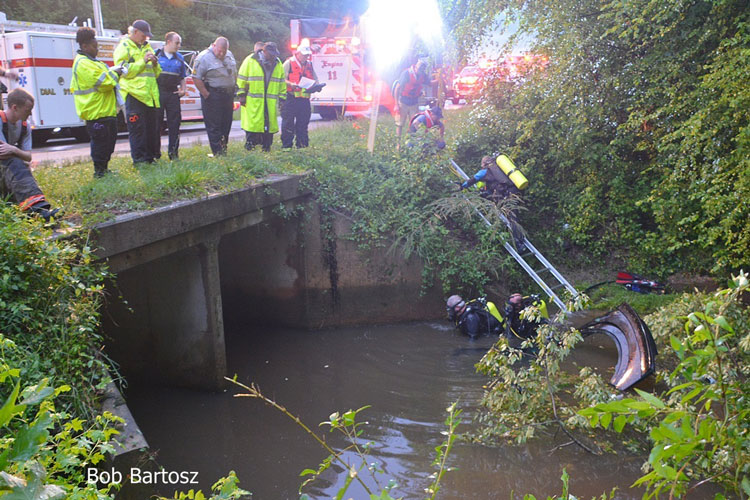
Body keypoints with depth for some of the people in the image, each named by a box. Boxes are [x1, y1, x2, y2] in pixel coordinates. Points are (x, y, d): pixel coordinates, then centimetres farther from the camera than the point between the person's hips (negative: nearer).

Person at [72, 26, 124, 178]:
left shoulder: (90, 61, 21)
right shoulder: (84, 64, -15)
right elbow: (102, 82, -21)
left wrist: (113, 73, 14)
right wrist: (114, 73, -6)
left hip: (105, 110, 11)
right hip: (97, 112, -11)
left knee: (109, 140, 15)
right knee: (101, 141, -7)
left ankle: (103, 169, 23)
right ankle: (99, 171, 1)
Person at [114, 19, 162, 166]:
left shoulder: (147, 47, 21)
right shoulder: (124, 48, 0)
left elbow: (156, 73, 23)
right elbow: (124, 71, -12)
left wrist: (155, 63, 2)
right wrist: (143, 61, -14)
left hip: (150, 94, 7)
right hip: (134, 93, -7)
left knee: (153, 127, 7)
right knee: (137, 128, -6)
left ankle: (151, 156, 17)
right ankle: (139, 159, -1)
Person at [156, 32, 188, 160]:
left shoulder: (179, 58, 14)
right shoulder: (156, 54, 1)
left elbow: (182, 78, 21)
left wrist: (183, 89, 5)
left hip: (173, 94, 4)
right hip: (158, 93, -3)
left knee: (174, 123, 3)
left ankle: (173, 152, 10)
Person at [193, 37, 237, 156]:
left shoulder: (229, 55, 10)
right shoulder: (204, 57, -12)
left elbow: (234, 73, 21)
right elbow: (196, 78, -16)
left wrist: (233, 89, 13)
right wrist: (206, 95, -17)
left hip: (228, 95, 7)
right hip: (213, 96, -7)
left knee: (226, 124, 11)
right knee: (214, 126, -4)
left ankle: (224, 150, 20)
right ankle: (218, 153, -2)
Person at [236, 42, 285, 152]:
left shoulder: (278, 64, 10)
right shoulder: (250, 61, -2)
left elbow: (281, 83, 17)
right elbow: (241, 79, 0)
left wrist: (281, 97, 12)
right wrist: (241, 95, -3)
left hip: (271, 103, 4)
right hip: (252, 101, -4)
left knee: (269, 125, 4)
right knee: (252, 123, -5)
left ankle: (266, 148, 13)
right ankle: (250, 146, 3)